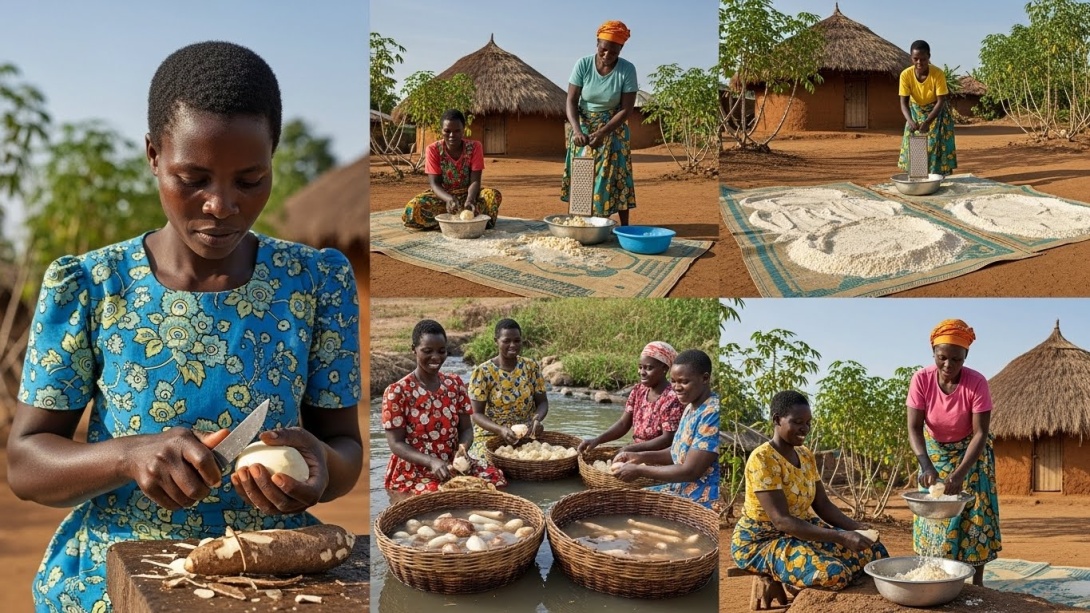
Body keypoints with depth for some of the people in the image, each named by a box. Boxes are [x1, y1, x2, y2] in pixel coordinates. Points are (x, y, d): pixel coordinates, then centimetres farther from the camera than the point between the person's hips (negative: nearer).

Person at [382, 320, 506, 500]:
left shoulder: (455, 384, 5)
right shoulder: (397, 392, -11)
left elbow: (466, 428, 7)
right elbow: (396, 444, -12)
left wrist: (463, 448, -17)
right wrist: (431, 461, -28)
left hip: (453, 465, 5)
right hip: (412, 473, -5)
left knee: (495, 479, -17)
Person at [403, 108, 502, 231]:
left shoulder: (474, 147, -10)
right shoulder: (433, 150, -10)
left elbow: (474, 181, -15)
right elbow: (434, 183, -15)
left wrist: (469, 201, -38)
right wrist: (449, 199, -38)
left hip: (467, 194, 0)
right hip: (443, 195, 0)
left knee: (494, 195, -32)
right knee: (413, 208, -32)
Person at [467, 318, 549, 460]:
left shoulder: (532, 367, 3)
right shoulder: (482, 372, -7)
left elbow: (542, 402, 6)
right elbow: (477, 414, -8)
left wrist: (537, 418, -18)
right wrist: (500, 430, -27)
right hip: (491, 435, -3)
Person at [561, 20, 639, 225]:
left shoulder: (627, 70, -18)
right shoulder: (583, 64, -15)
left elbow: (626, 109, -17)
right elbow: (571, 101, -14)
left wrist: (602, 132, -28)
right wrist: (576, 129, -31)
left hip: (613, 129, -1)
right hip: (584, 127, 2)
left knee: (614, 177, -4)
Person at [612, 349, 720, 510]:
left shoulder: (712, 414, -22)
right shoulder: (691, 407, 7)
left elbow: (690, 471, -24)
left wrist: (639, 470, -17)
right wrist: (641, 456, 2)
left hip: (701, 501, -9)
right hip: (681, 490, 9)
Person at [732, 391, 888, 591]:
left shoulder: (806, 456, 5)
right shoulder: (762, 459, -22)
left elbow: (823, 505, 8)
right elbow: (781, 520, -28)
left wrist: (858, 528, -11)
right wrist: (841, 537, -32)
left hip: (801, 532, 8)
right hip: (761, 541, -8)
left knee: (875, 551, -4)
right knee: (832, 573, -30)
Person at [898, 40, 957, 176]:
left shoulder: (938, 74, -27)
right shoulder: (906, 74, -22)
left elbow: (941, 101, -25)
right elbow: (904, 102, -21)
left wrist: (927, 122, -39)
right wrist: (910, 121, -39)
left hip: (937, 113, -2)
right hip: (916, 113, 2)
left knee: (939, 148, -6)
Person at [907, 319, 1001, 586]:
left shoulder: (976, 382, -27)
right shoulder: (921, 379, -23)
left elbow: (980, 433, -25)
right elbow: (914, 428, -22)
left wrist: (960, 473, -37)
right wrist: (926, 466, -38)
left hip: (970, 453, -2)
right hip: (934, 452, 2)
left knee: (974, 513, -4)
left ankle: (977, 582, 5)